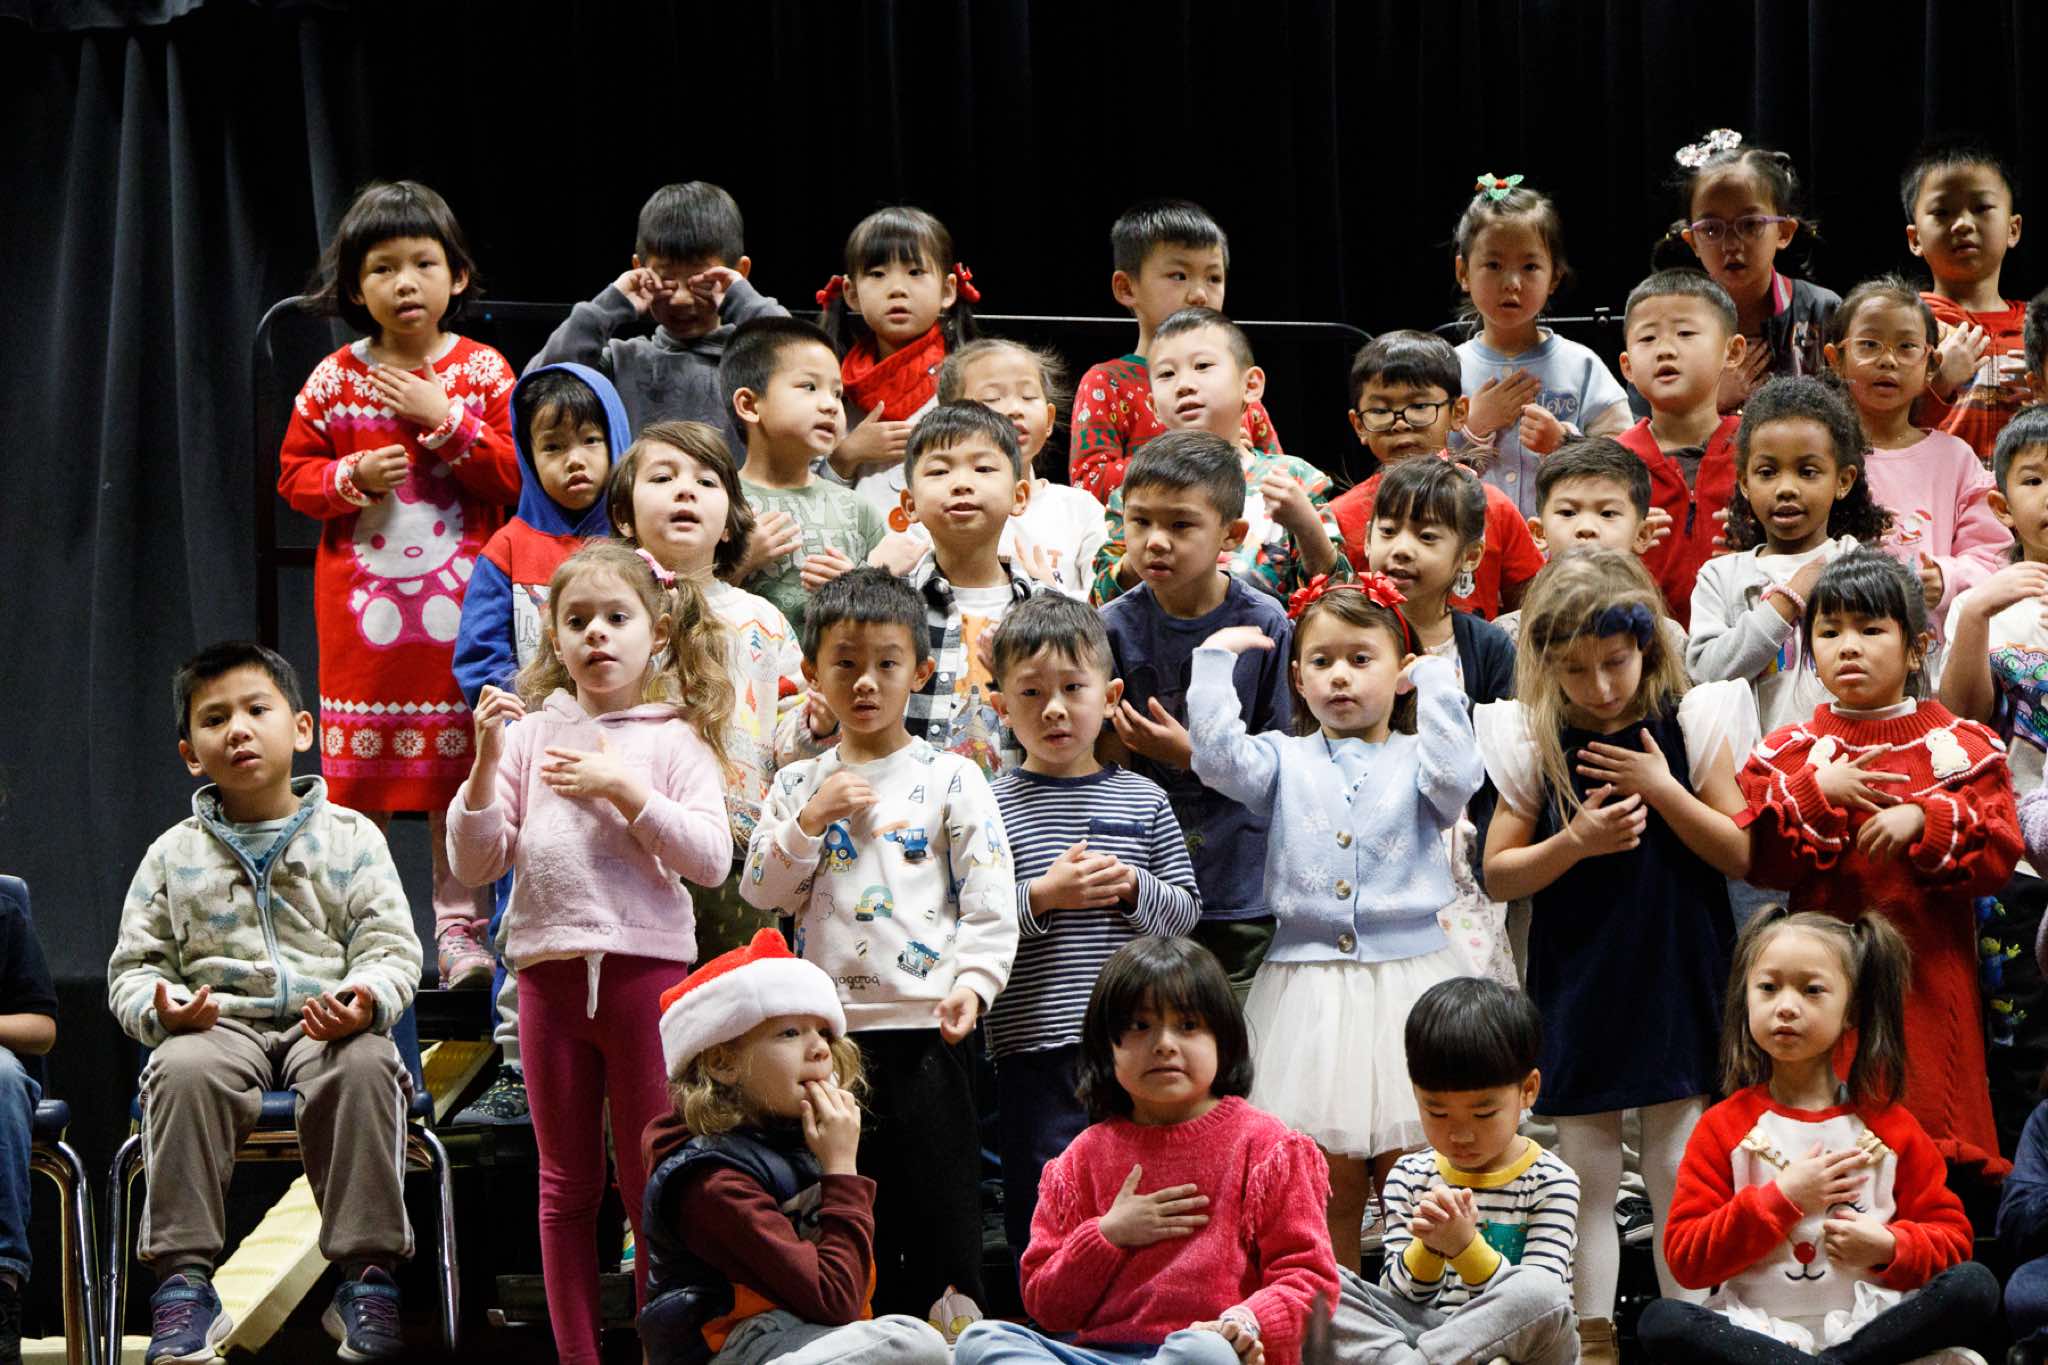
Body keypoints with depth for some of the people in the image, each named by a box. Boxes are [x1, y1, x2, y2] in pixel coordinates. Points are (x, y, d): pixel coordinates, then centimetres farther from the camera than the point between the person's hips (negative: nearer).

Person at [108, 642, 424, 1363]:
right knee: (183, 1070, -35)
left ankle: (367, 1272, -30)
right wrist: (160, 1007, -12)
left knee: (364, 1067, -36)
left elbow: (391, 950, 4)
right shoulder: (174, 855, 15)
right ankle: (184, 1278, -32)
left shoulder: (350, 838, 11)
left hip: (327, 1027, -1)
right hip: (217, 1025, 1)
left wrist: (366, 1000, -19)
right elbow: (132, 965, 12)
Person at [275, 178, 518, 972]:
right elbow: (294, 476, 7)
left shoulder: (483, 372, 1)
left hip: (457, 599, -1)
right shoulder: (333, 381, 3)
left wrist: (445, 420, -14)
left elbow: (517, 476, -5)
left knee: (459, 759, 2)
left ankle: (461, 921, 10)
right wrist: (351, 478, -12)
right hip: (361, 602, 1)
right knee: (357, 766, 3)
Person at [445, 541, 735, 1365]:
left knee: (653, 1183, 2)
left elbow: (710, 859, -8)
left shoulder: (676, 741, 3)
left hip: (646, 965, -2)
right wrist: (486, 763, -8)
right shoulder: (530, 734, 8)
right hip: (550, 969, 2)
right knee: (566, 1184, 9)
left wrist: (625, 790, -15)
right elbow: (475, 863, 4)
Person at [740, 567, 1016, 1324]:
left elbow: (991, 903, -4)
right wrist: (810, 820, -7)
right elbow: (760, 891, 6)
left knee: (940, 1231, -2)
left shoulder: (951, 780, 1)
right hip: (826, 1033, 3)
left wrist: (971, 982, -18)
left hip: (923, 1034, -3)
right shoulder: (798, 785, 11)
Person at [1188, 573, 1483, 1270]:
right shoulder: (1286, 761, 10)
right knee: (1325, 1182, 3)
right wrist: (1216, 658, -3)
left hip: (1406, 978, -1)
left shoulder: (1415, 758, 7)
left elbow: (1455, 778, -15)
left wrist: (1436, 683, -7)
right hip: (1307, 992, 1)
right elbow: (1219, 760, -8)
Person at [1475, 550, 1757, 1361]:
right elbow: (1497, 874, 1)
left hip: (1677, 980, -1)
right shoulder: (1533, 741, -1)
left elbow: (1744, 856, -4)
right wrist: (1574, 843, -15)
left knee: (1680, 1171, 1)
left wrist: (1663, 790, -14)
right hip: (1577, 984, 1)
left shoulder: (1691, 723, -3)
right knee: (1586, 1172, 6)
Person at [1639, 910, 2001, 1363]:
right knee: (1659, 1322, -30)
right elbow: (1686, 1260, -1)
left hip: (1867, 1324, 1)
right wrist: (1783, 1198, -9)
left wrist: (1890, 1247, -8)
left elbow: (1951, 1237, 13)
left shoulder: (1886, 1122, 10)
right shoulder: (1724, 1127, 7)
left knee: (1975, 1286, -24)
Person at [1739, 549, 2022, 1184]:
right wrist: (1817, 793, -14)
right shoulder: (1789, 753, 8)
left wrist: (1925, 821, -18)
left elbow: (1999, 855, -4)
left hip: (1929, 981, -1)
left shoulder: (1961, 746, 5)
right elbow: (1759, 862, -2)